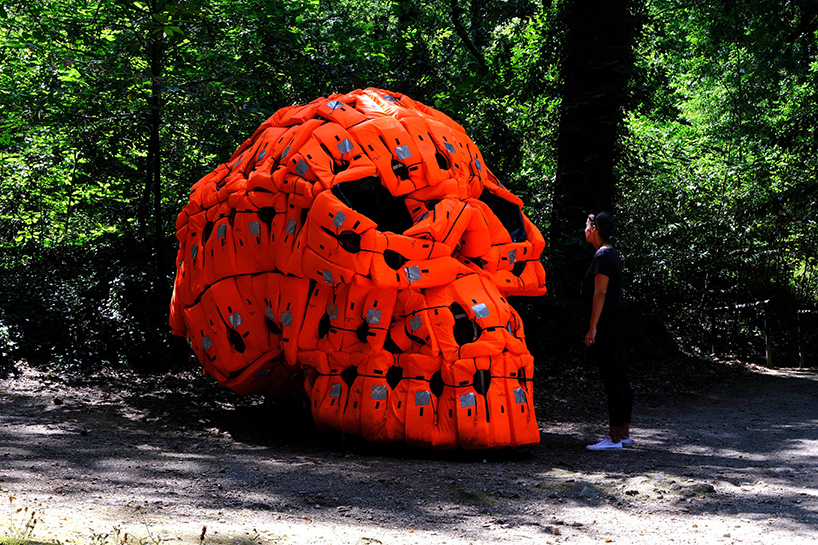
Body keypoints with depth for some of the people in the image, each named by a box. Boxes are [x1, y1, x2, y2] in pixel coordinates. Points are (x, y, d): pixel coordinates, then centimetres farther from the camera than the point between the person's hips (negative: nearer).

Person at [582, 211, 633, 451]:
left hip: (604, 327, -10)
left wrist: (592, 328, -19)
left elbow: (600, 293, -19)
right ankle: (624, 434, 18)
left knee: (612, 381, -8)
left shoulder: (602, 256, -14)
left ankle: (614, 438, -6)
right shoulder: (613, 254, 16)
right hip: (616, 325, 10)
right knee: (621, 379, 12)